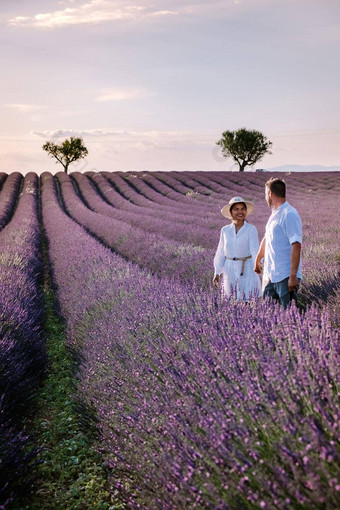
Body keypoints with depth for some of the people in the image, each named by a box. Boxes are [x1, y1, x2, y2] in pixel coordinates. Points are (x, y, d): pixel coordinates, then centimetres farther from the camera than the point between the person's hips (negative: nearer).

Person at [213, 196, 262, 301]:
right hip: (230, 272, 3)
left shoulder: (251, 229, -5)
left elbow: (254, 250, -14)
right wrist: (217, 273, 9)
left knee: (248, 300, -5)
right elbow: (220, 253, 12)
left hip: (247, 271, -3)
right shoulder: (225, 230, 6)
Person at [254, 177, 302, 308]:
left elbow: (296, 246, -20)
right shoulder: (274, 214, 15)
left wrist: (293, 276, -23)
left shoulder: (289, 214, -13)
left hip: (285, 277, -9)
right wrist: (258, 260, 41)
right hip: (269, 275, 9)